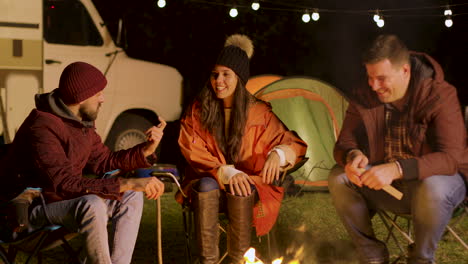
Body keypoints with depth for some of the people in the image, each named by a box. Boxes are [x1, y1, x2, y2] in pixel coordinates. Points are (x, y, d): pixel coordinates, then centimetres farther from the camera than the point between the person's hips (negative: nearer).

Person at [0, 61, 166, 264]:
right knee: (92, 204, -36)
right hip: (30, 207, -10)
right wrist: (128, 183, -37)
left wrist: (147, 148, -3)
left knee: (131, 197, 1)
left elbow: (103, 161, 13)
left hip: (63, 198, 10)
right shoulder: (43, 127, -26)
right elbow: (66, 184, -34)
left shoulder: (82, 123, 3)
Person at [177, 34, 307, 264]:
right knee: (207, 185, -34)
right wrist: (225, 172, -25)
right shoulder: (197, 111, -2)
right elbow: (193, 153, -7)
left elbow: (294, 144, -1)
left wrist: (278, 153, -26)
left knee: (239, 191, -35)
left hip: (249, 185, 0)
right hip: (209, 183, 1)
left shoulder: (259, 112, -4)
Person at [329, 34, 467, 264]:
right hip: (387, 184, 4)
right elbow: (343, 145, -3)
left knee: (433, 189, -39)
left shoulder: (440, 96, -21)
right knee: (338, 179, -19)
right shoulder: (365, 98, -8)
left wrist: (397, 168, -43)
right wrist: (353, 155, -30)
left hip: (434, 179, -4)